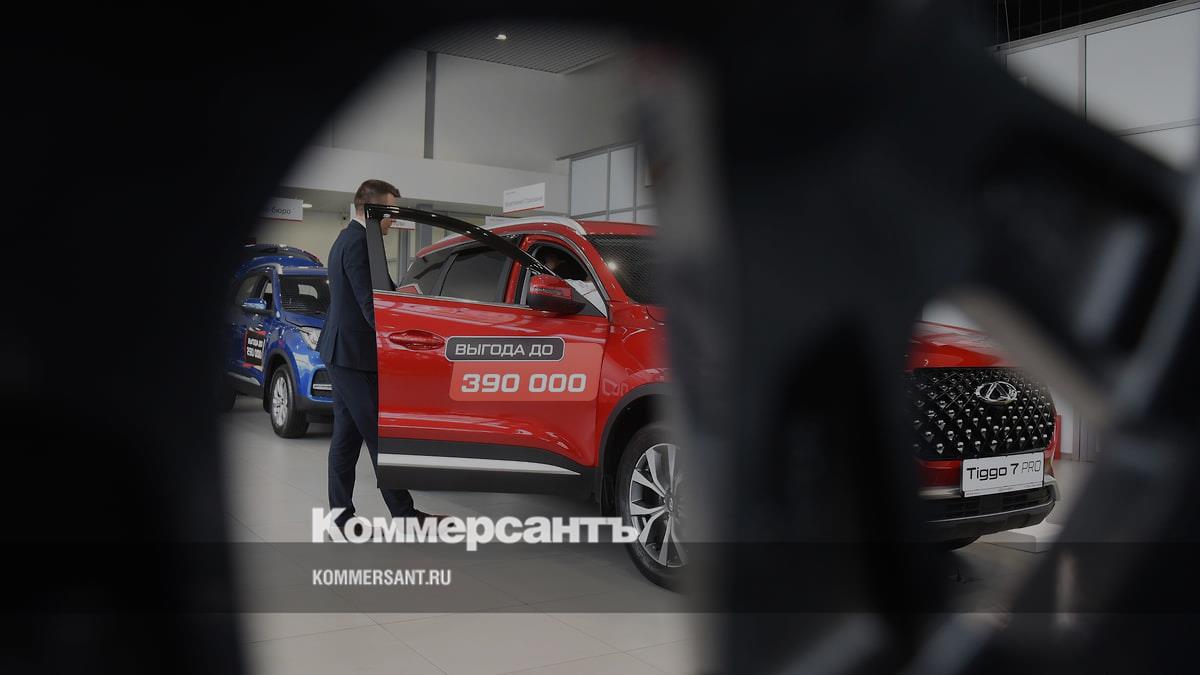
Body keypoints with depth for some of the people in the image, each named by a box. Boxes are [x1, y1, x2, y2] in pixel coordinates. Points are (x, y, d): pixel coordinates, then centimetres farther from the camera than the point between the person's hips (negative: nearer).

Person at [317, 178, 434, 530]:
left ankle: (340, 515, 15)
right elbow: (371, 304, -22)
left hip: (341, 351, 11)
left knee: (347, 435, 11)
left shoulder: (346, 239, 17)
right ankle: (404, 514, 2)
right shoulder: (360, 242, -16)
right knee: (381, 436, -5)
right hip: (355, 354, -11)